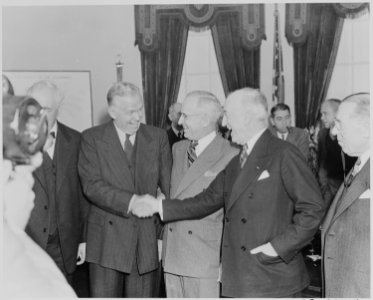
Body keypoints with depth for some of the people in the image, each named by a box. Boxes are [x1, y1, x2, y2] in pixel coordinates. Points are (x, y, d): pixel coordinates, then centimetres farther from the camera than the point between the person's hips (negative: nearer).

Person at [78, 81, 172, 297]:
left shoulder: (158, 137, 5)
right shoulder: (92, 138, -2)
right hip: (107, 239, -2)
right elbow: (92, 185, -11)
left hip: (148, 238, 2)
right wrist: (131, 201, -22)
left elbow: (168, 184, 5)